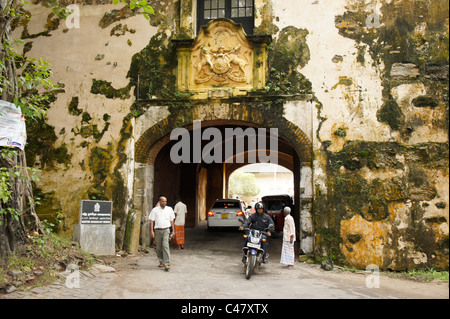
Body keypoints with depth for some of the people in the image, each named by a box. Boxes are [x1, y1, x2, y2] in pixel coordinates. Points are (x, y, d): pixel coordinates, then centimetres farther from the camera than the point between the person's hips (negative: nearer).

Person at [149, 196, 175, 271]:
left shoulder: (169, 209, 8)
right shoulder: (155, 210, 4)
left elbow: (172, 220, 15)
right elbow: (152, 221, 4)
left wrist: (173, 230, 13)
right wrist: (151, 231, -4)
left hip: (166, 230, -1)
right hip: (157, 230, 1)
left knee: (165, 246, -14)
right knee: (158, 247, 7)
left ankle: (167, 264, -16)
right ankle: (161, 262, 25)